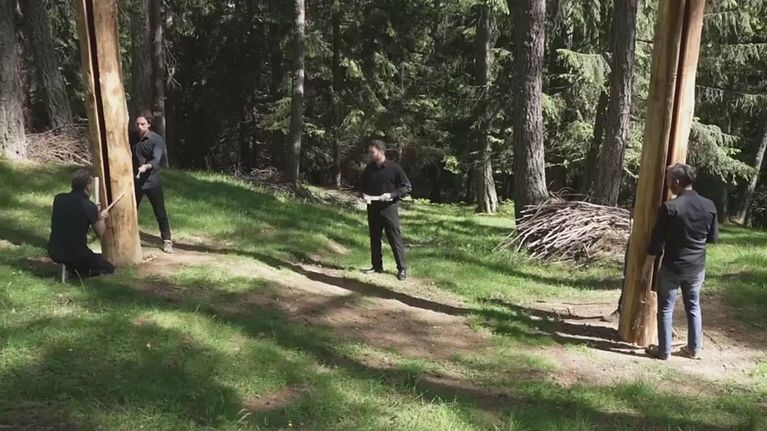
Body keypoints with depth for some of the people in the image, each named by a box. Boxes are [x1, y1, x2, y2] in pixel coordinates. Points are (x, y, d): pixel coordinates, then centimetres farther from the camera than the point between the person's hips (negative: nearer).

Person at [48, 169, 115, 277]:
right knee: (109, 268, 13)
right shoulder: (89, 206, -17)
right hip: (76, 254, -6)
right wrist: (101, 217, 15)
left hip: (54, 252, 7)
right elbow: (100, 232, -5)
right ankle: (80, 271, -1)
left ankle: (72, 267, 17)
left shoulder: (58, 198, -2)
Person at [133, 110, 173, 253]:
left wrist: (146, 166, -45)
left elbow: (157, 160, -26)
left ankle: (167, 240, 14)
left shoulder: (156, 139, -12)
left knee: (160, 212, 2)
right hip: (135, 180, 4)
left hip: (152, 181, -4)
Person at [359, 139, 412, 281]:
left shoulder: (394, 168, -9)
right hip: (372, 208, 5)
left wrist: (391, 195, -18)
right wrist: (364, 194, 0)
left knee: (395, 238, -4)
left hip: (389, 207, -5)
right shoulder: (369, 168, 7)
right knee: (374, 238, 12)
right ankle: (377, 266, 23)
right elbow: (363, 186, 22)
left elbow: (407, 187, -6)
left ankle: (402, 268, 3)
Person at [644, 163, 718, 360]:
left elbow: (657, 240, -14)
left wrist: (648, 264, -3)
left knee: (666, 308, 7)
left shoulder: (669, 207, -18)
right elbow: (713, 237, 6)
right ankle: (694, 349, 27)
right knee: (694, 307, 19)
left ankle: (664, 350, 14)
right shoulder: (709, 206, -4)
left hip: (672, 267, -4)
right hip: (697, 267, 5)